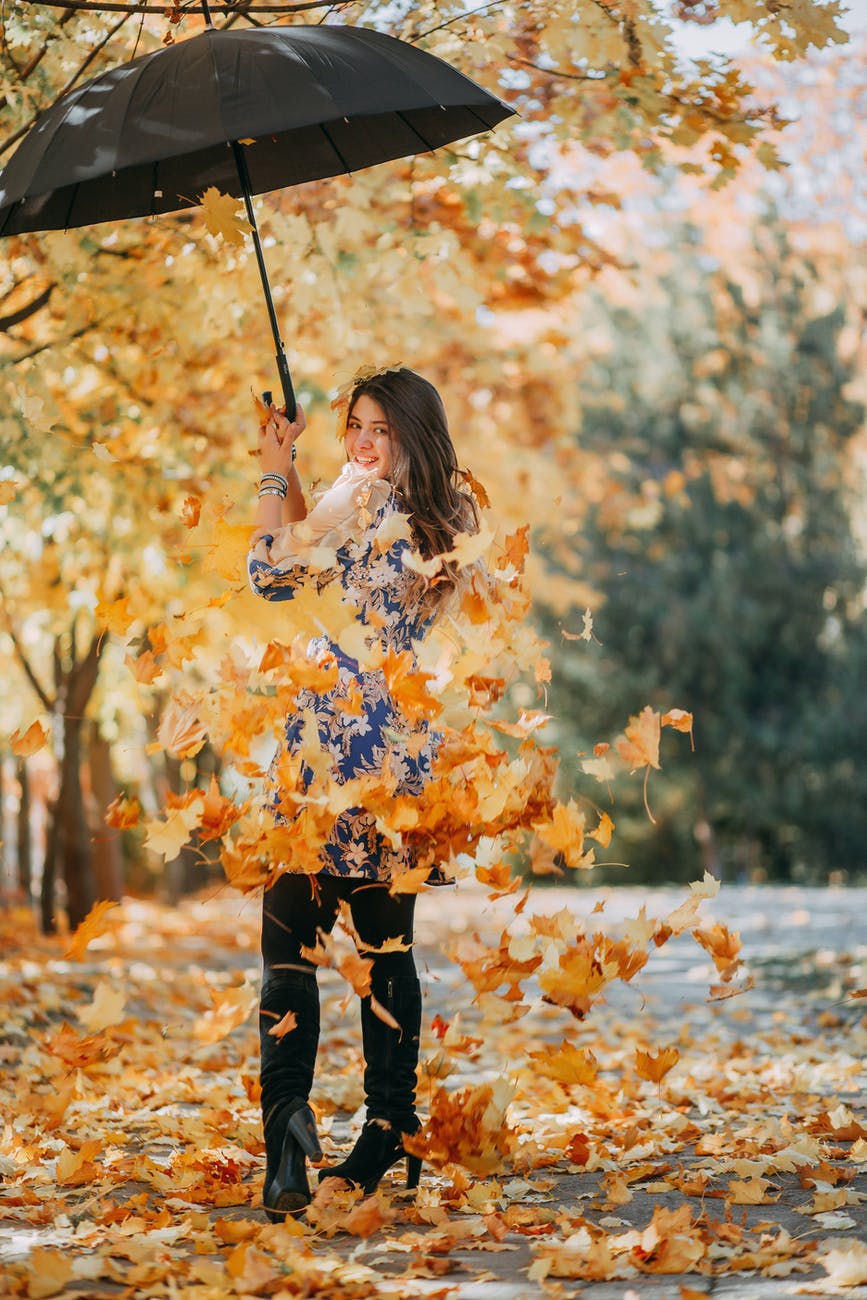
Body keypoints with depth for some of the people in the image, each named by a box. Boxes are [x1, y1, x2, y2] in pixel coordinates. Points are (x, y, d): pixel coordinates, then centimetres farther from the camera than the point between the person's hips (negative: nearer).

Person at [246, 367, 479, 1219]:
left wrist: (273, 477, 4)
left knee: (290, 937, -9)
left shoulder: (363, 495, -9)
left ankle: (287, 1112, -20)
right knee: (385, 942, 11)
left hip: (339, 731, -8)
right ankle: (391, 1134, 14)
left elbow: (272, 573, -7)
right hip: (407, 741, 8)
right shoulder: (447, 516, 14)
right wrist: (291, 479, 22)